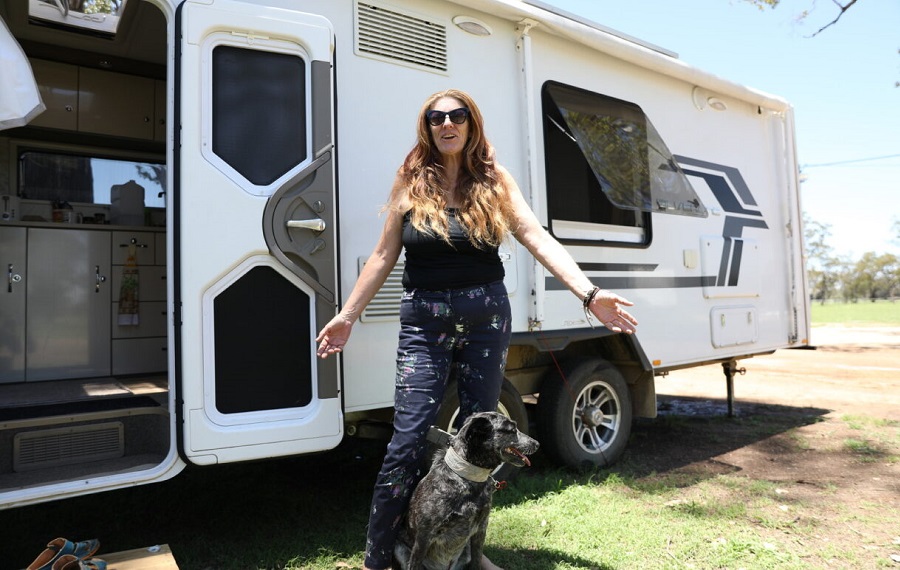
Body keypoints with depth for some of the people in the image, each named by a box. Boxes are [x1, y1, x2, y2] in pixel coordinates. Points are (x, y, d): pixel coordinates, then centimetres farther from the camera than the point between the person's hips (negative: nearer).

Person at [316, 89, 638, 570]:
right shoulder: (411, 183, 3)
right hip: (424, 322, -1)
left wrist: (589, 294, -15)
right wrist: (347, 315, 6)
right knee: (409, 441, -4)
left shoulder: (495, 181, 3)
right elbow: (384, 255, 7)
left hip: (486, 318, 2)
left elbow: (540, 241, -4)